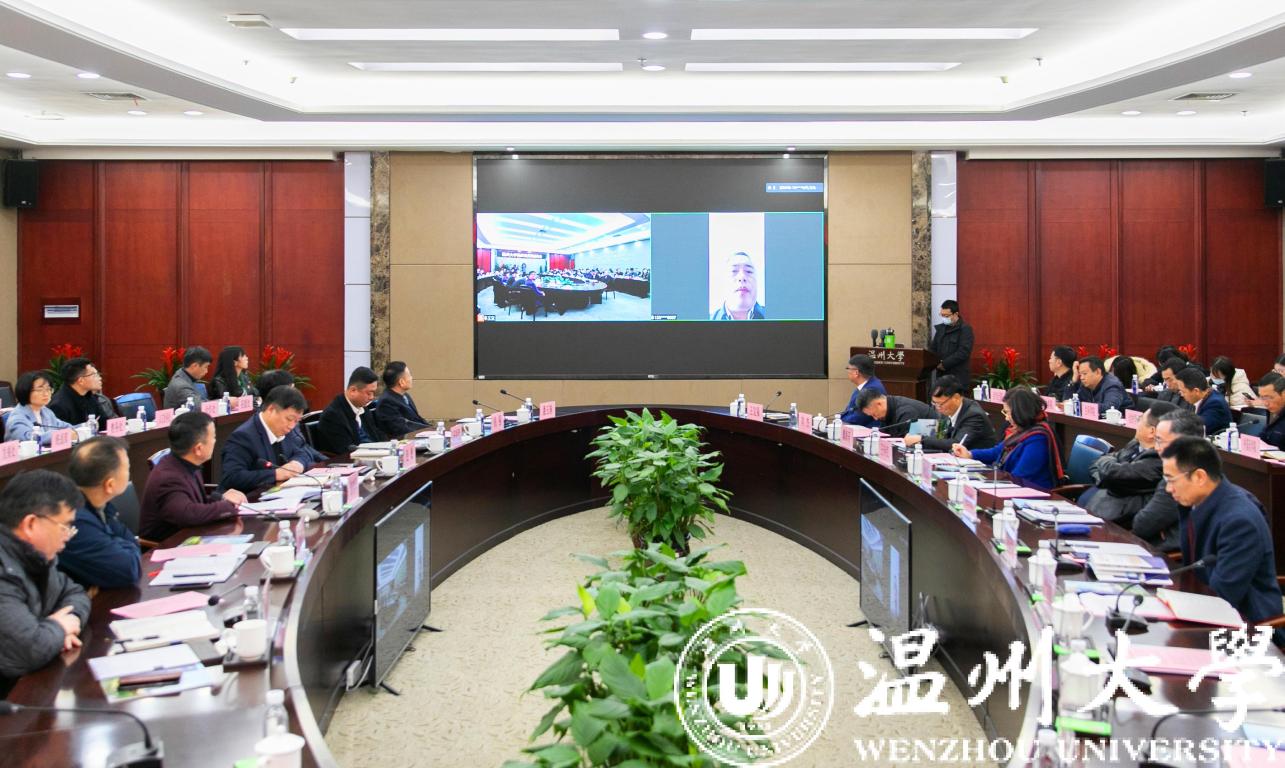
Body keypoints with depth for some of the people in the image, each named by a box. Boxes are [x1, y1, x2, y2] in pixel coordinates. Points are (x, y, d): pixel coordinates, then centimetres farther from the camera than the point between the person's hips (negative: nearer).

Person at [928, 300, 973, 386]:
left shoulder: (966, 329, -5)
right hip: (941, 375, 6)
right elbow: (933, 348, 18)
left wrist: (945, 364, -16)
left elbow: (963, 352, -15)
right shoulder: (940, 328, 16)